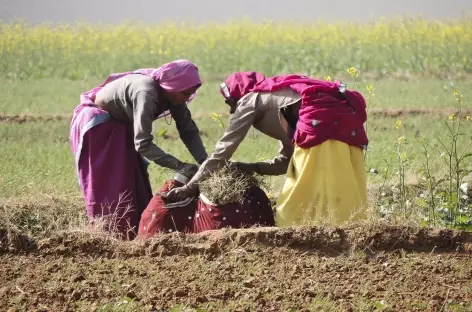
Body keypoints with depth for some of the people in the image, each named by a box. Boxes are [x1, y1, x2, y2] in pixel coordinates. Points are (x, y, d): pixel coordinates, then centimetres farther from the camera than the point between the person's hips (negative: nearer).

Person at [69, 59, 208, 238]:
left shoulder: (171, 92, -14)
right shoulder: (146, 93, -39)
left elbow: (189, 130, -7)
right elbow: (143, 144, -42)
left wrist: (205, 162, -20)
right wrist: (179, 166, -43)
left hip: (120, 126, 9)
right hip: (97, 123, -9)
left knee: (134, 181, 8)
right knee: (107, 184, -9)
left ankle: (136, 233, 13)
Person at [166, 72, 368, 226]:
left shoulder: (250, 101, 15)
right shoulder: (278, 105, 37)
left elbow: (223, 150, 14)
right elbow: (286, 161, 34)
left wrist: (190, 187, 18)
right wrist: (251, 168, 24)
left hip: (322, 119, -8)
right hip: (347, 116, 8)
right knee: (340, 195, 9)